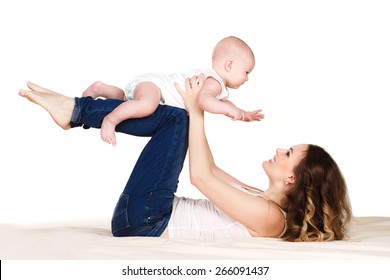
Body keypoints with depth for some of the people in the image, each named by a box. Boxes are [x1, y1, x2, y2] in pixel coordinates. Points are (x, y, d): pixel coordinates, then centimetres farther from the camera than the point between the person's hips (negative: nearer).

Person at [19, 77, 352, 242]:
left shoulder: (268, 217, -18)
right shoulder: (264, 200, 10)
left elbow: (201, 177, -20)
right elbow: (211, 171, 19)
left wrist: (195, 112, -13)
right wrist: (196, 114, 17)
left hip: (142, 221, -9)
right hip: (145, 219, 9)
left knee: (176, 118, -12)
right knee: (176, 118, 8)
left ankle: (75, 109, -4)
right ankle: (75, 110, 4)